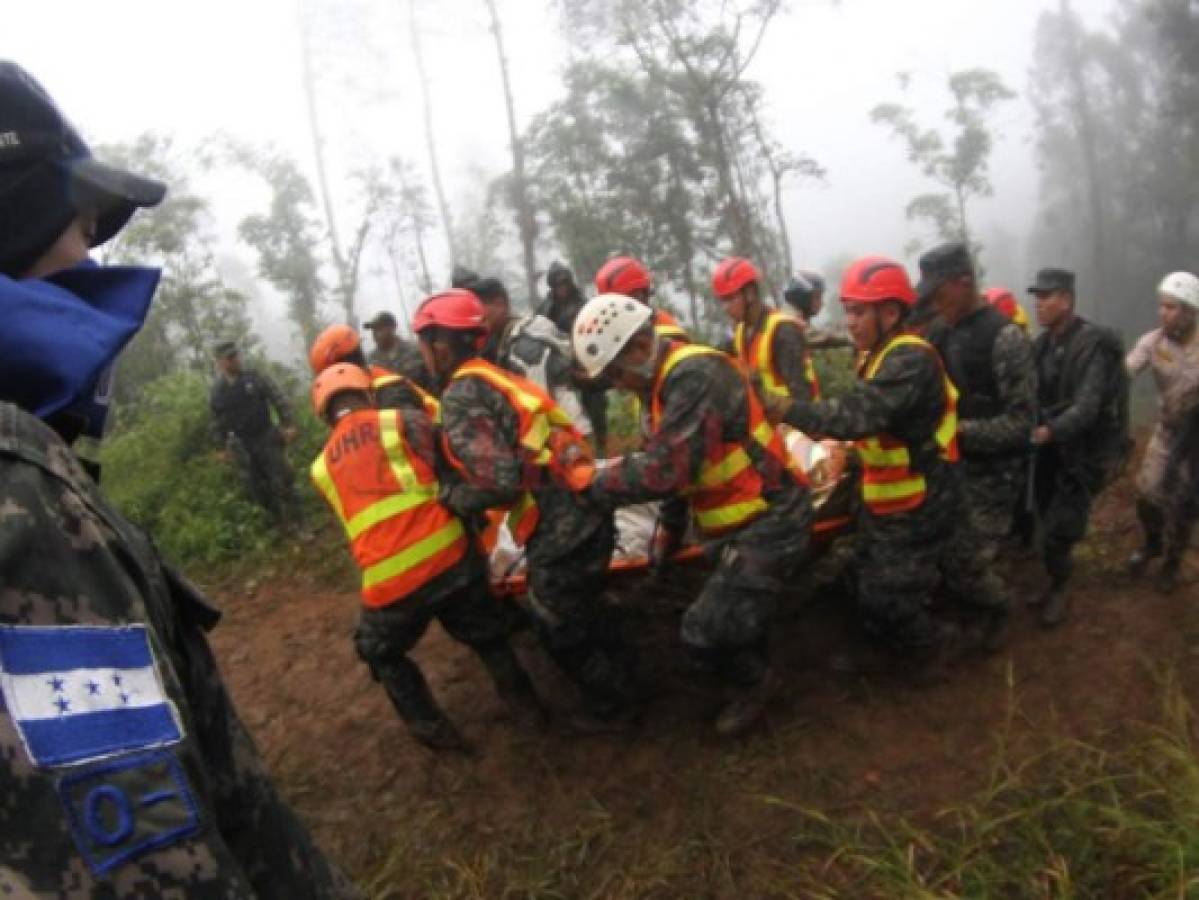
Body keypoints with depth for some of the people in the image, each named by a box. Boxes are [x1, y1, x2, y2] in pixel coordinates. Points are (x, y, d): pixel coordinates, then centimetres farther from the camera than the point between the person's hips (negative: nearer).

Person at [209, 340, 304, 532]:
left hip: (268, 438, -2)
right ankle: (280, 523, 21)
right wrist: (223, 447, 9)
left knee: (282, 481, -4)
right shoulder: (217, 391, 1)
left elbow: (279, 399, -6)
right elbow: (217, 422, 10)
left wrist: (288, 424, -13)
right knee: (256, 487, 5)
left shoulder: (254, 377, -4)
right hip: (243, 446, 2)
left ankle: (297, 524, 5)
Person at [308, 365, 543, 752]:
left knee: (381, 653, 31)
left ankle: (432, 729, 32)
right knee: (487, 636, 26)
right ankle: (527, 704, 37)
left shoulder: (322, 468, 15)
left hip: (388, 582, 1)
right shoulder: (404, 420, 2)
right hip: (448, 558, -1)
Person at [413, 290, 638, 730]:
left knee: (561, 630, 17)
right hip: (587, 513, 8)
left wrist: (445, 496, -9)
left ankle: (610, 707, 36)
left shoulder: (460, 398, -15)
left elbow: (500, 481, -24)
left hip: (560, 533, -8)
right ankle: (622, 682, 51)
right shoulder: (494, 378, 13)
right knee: (585, 610, 31)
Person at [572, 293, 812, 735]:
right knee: (737, 612, 26)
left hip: (767, 524, -10)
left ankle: (756, 682, 22)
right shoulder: (666, 380, 6)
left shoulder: (695, 375, -26)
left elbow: (663, 469, -34)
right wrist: (669, 530, 14)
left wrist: (594, 484, -21)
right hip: (744, 521, 10)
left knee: (703, 633, -6)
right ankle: (756, 676, 50)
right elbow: (678, 466, 15)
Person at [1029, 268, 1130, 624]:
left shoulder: (1092, 344, -19)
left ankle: (1060, 592, 16)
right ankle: (1056, 586, 32)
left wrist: (1049, 431, -44)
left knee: (1056, 534, -5)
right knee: (1050, 525, 15)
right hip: (1050, 449, 7)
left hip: (1083, 452, -7)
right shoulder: (1042, 342, 5)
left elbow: (1086, 407, -29)